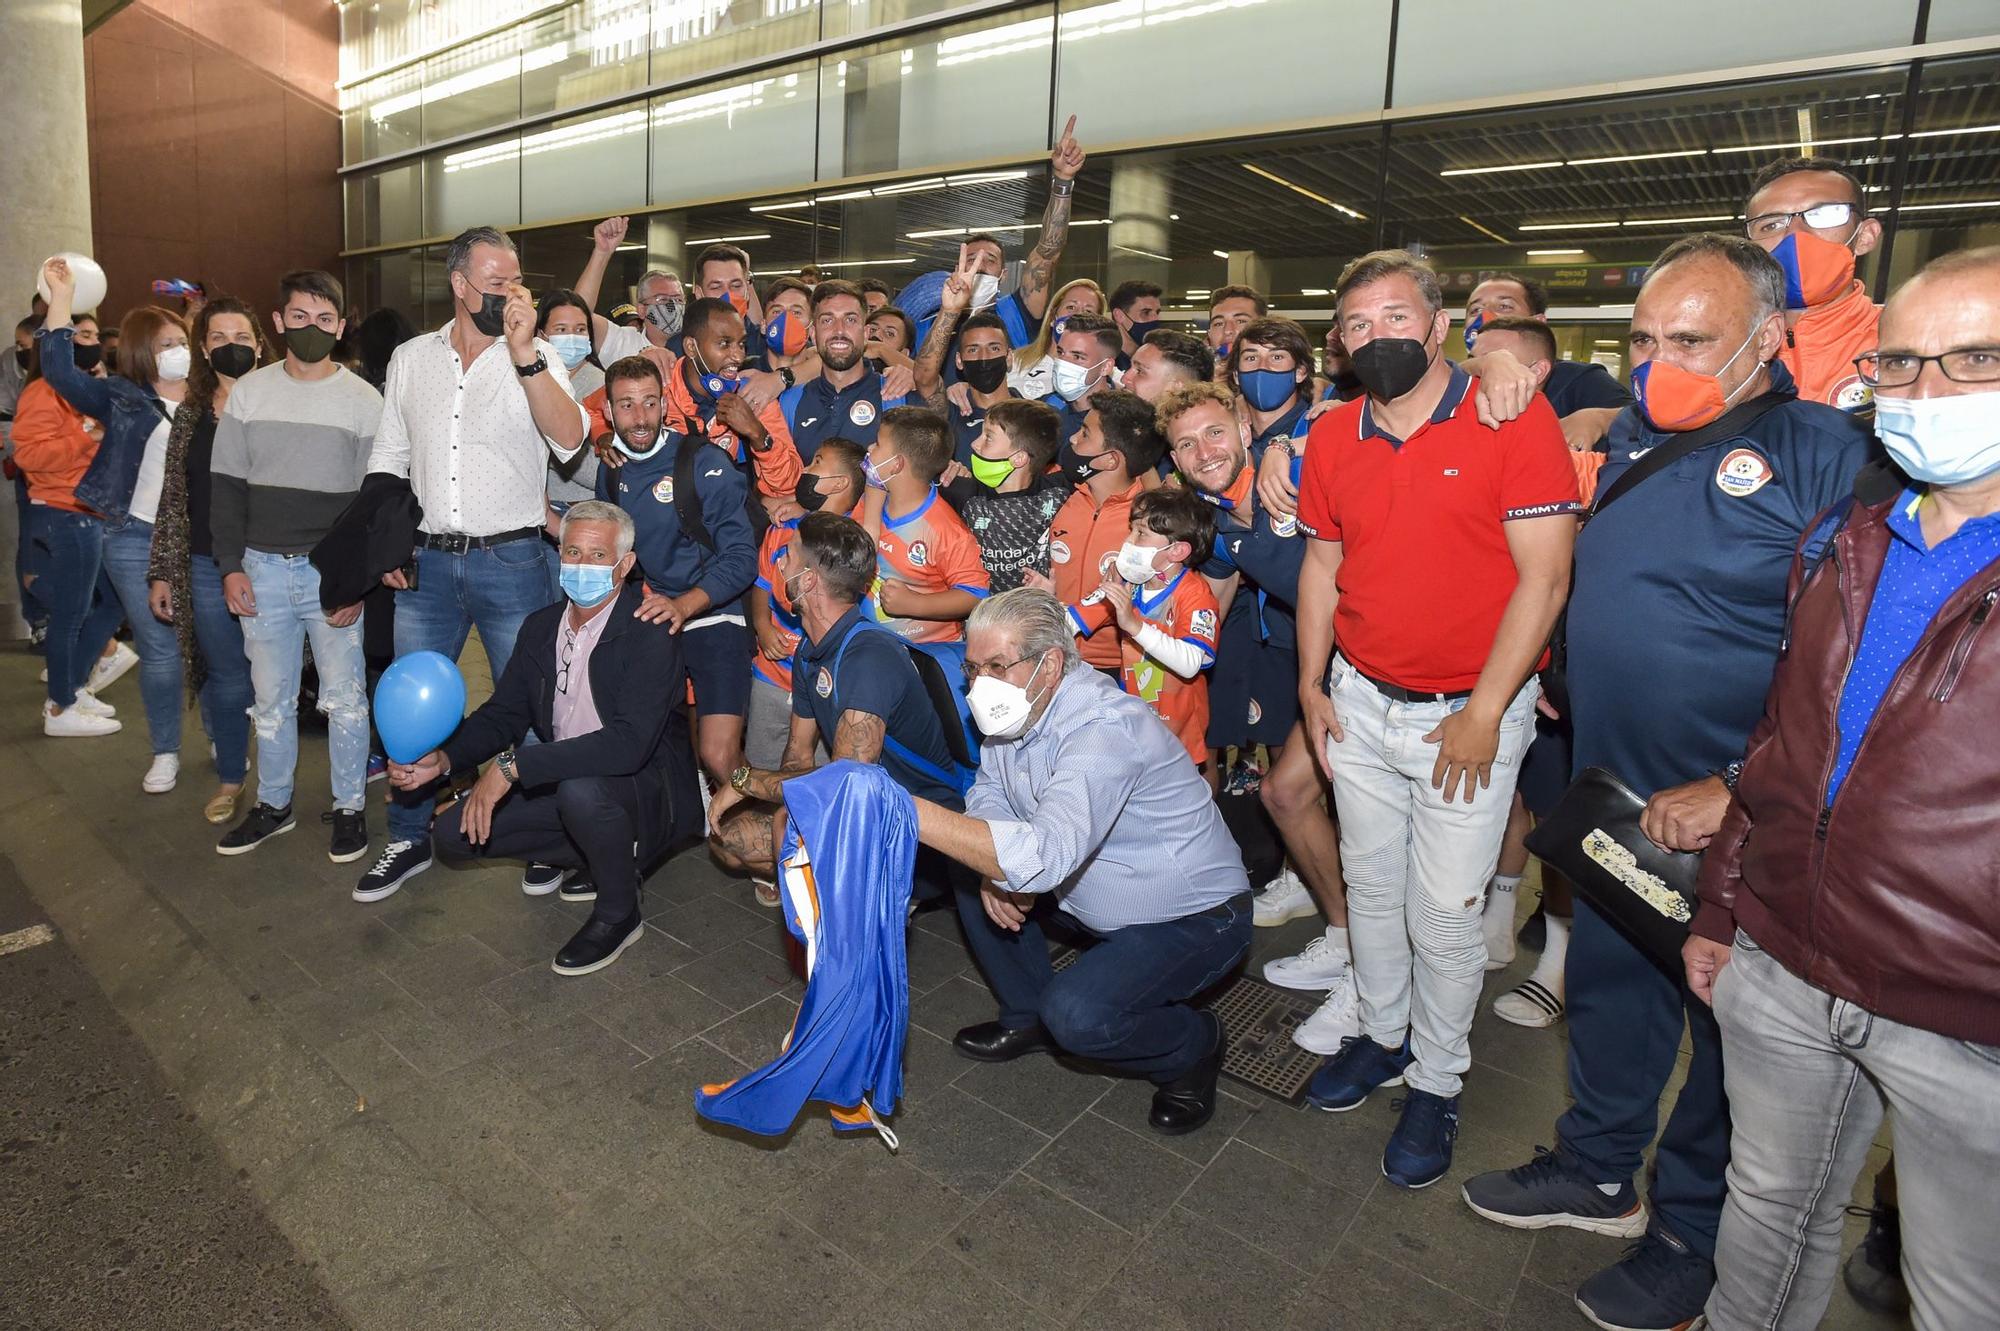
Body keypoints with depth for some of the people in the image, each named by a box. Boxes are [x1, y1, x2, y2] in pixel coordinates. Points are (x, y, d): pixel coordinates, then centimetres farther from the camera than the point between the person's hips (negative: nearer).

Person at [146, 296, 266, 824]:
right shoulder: (190, 415, 7)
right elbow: (173, 499, 9)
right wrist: (162, 573, 6)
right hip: (208, 568, 2)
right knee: (228, 681, 9)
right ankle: (231, 777, 28)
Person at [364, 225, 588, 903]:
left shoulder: (538, 357, -2)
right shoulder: (411, 359, 8)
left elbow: (569, 441, -21)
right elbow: (388, 458, 15)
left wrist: (523, 352, -26)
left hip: (511, 560, -3)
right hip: (428, 562, 4)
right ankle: (408, 840, 28)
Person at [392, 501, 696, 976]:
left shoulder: (649, 633, -22)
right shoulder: (541, 626, 3)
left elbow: (628, 743, -34)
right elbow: (503, 714, 8)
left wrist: (512, 765, -33)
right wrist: (445, 758, -12)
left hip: (648, 792, -7)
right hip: (563, 783, 8)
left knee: (579, 786, -37)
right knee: (455, 832, -2)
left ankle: (619, 914, -9)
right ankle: (600, 859, 14)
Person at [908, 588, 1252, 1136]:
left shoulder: (1105, 727, -34)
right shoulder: (1014, 708, -7)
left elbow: (1046, 857, -47)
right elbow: (987, 796, 5)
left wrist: (909, 812, -52)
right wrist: (996, 872, -17)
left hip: (1195, 916, -8)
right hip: (1102, 896, 8)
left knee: (1076, 1016, -27)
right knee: (971, 872, 0)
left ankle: (1193, 1046, 6)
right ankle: (1027, 1015, 17)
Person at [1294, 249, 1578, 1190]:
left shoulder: (1515, 419, -11)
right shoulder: (1333, 436, 5)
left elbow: (1544, 578, -14)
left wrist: (1483, 712, -15)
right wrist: (1311, 685, 6)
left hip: (1469, 713, -4)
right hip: (1360, 704, 5)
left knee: (1444, 913, 3)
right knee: (1370, 886, 16)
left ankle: (1437, 1082, 26)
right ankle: (1384, 1035, 38)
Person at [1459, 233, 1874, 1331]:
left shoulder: (1827, 455, -16)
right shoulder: (1633, 438, 5)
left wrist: (1741, 791, -23)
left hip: (1739, 823, -6)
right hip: (1613, 795, 6)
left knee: (1726, 1023, 13)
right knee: (1609, 982, 20)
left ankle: (1693, 1235, 34)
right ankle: (1598, 1170, 42)